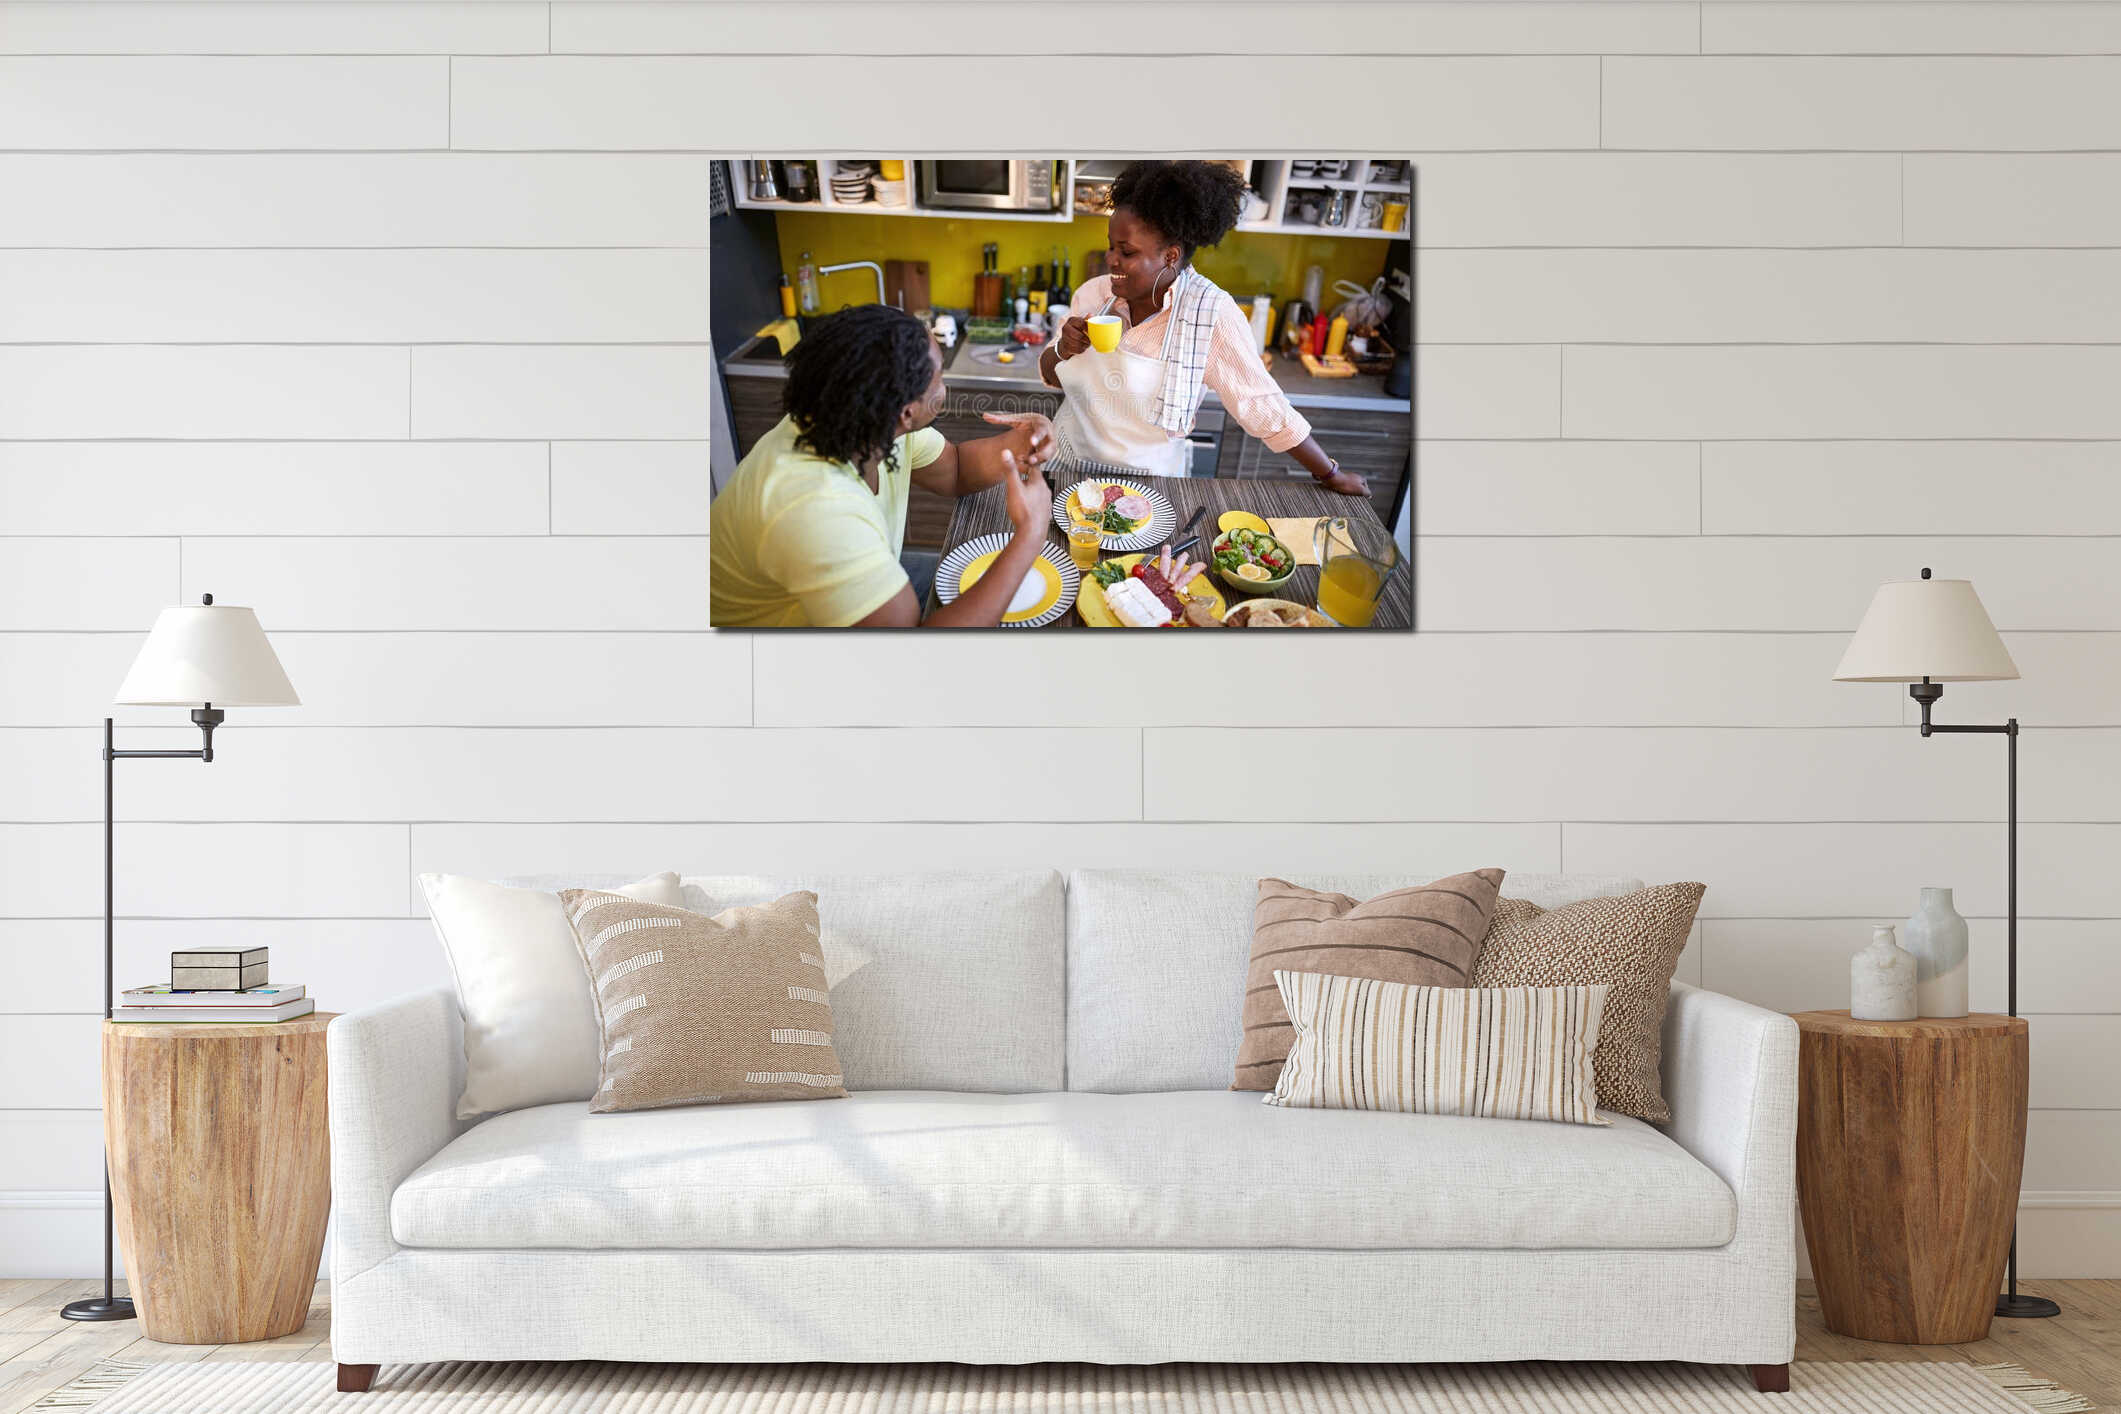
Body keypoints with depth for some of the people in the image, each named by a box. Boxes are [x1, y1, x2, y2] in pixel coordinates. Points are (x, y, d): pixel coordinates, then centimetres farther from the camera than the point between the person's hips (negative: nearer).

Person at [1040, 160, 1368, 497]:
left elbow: (1263, 407, -14)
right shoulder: (1093, 294, -6)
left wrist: (1330, 475, -10)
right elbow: (1051, 375, 6)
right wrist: (1064, 351, -17)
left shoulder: (1211, 314, -21)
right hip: (1069, 459, 4)